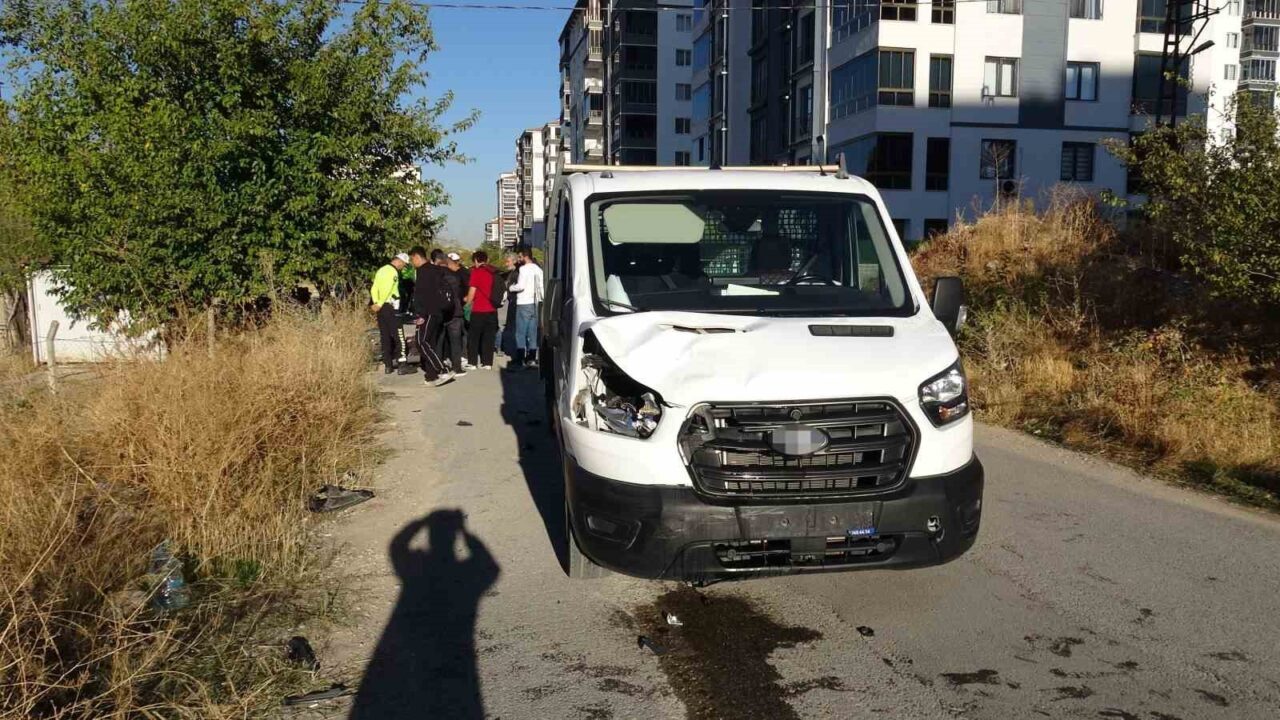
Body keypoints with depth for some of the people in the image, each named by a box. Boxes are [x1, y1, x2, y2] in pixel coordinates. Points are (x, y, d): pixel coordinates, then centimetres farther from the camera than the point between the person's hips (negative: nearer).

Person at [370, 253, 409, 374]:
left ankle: (387, 365, 9)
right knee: (397, 335, 0)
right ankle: (397, 358, -2)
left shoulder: (381, 270, 16)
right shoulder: (394, 272, -11)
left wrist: (376, 303, 2)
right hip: (390, 306, -8)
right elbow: (388, 290, -19)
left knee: (385, 336, 8)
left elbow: (374, 289, 11)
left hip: (380, 307, 8)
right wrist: (379, 304, -15)